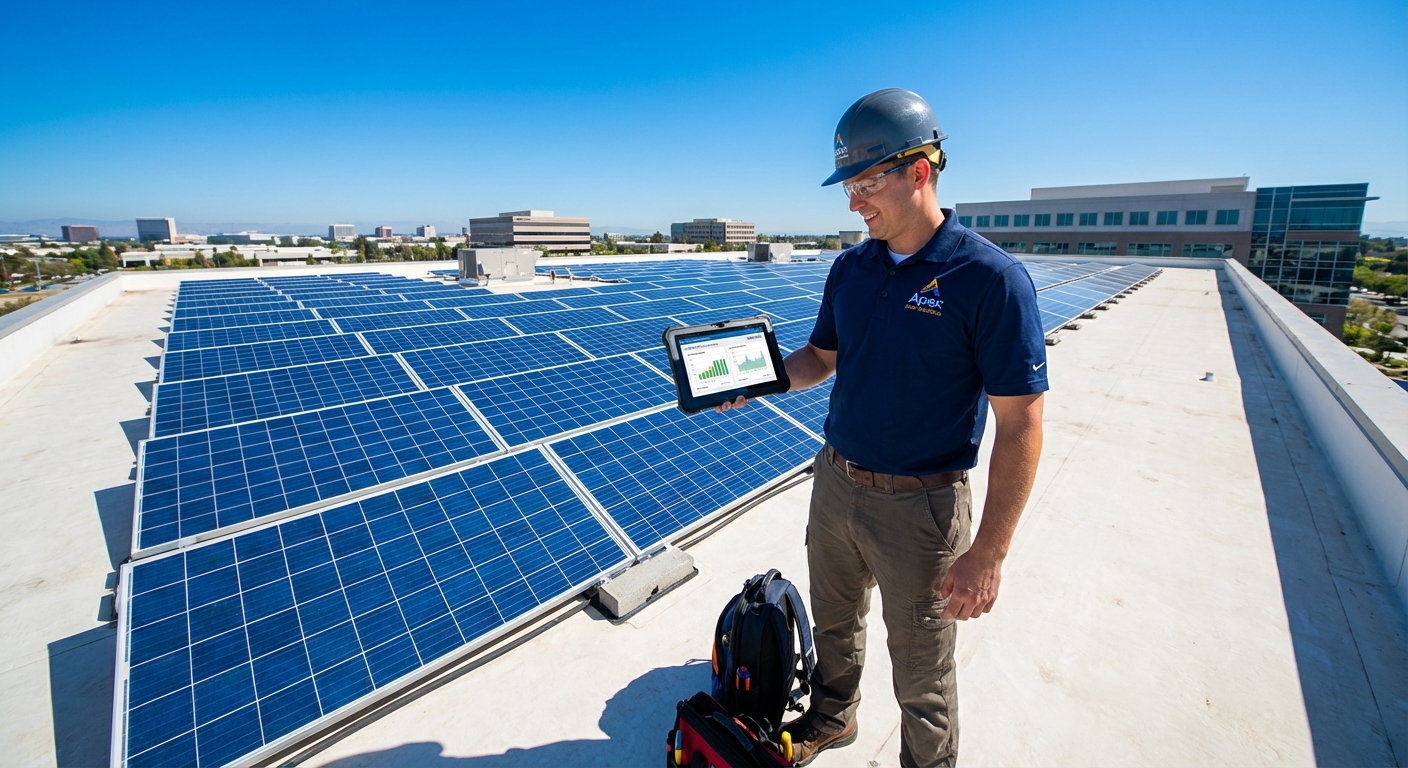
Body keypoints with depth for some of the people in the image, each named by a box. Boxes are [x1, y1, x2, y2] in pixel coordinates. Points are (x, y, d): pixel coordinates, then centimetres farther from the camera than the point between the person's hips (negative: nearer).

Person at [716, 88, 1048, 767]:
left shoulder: (992, 278, -18)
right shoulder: (850, 269, 2)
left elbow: (1020, 426, -17)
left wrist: (989, 553, -17)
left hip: (917, 506, -5)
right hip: (834, 482, 6)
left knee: (921, 678, 16)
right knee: (834, 623, 27)